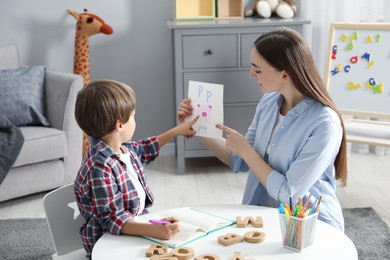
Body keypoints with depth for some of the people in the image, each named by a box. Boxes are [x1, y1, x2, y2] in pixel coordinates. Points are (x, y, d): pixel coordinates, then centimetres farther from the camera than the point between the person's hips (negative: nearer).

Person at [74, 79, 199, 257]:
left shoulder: (123, 148, 1)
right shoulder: (100, 168, -28)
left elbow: (144, 149, 25)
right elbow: (113, 220, -30)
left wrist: (177, 131, 30)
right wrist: (155, 230, -41)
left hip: (136, 224, 9)